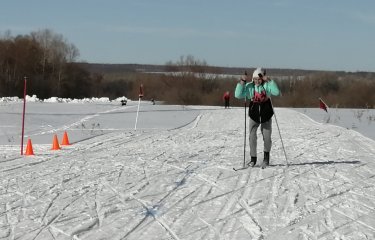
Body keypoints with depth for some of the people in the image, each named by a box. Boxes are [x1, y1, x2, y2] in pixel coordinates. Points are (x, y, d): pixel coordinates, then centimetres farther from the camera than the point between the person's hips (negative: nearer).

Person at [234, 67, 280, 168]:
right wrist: (242, 82, -22)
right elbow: (238, 95, -14)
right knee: (252, 137, 0)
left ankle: (266, 157, 25)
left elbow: (276, 92, -26)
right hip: (254, 116, 1)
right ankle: (253, 158, 14)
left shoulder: (267, 85, -11)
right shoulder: (249, 86, -8)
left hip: (266, 116, -1)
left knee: (267, 138, 5)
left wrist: (269, 81, -31)